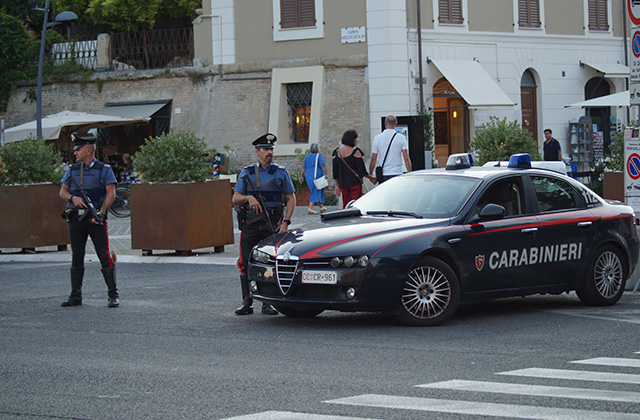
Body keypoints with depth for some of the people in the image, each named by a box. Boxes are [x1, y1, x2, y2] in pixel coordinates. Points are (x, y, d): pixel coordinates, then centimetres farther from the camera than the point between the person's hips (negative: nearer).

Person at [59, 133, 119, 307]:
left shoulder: (104, 169, 2)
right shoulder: (72, 169, 14)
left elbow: (111, 193, -5)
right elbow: (63, 191, 13)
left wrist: (101, 211, -18)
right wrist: (73, 198, -9)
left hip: (95, 218, -4)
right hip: (76, 218, 4)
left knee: (104, 256, -7)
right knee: (76, 256, 7)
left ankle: (113, 295, -2)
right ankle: (75, 296, 13)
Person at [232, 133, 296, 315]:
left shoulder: (281, 172, 9)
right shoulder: (246, 173, 11)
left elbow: (291, 198, 9)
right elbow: (235, 199, 8)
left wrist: (286, 222, -2)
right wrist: (249, 198, -14)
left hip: (272, 225, -1)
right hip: (250, 224, 1)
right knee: (247, 264, -3)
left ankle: (268, 303, 6)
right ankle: (247, 302, 4)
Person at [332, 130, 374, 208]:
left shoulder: (337, 152, 8)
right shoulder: (355, 152, -10)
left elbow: (335, 172, 10)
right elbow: (362, 171, -9)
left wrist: (337, 185, 17)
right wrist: (371, 178, 5)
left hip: (343, 184, 5)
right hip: (355, 183, -5)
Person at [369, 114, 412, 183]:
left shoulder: (377, 138, 1)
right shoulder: (401, 138, -1)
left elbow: (373, 160, 4)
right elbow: (406, 158, -3)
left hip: (383, 175, 1)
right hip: (397, 173, -1)